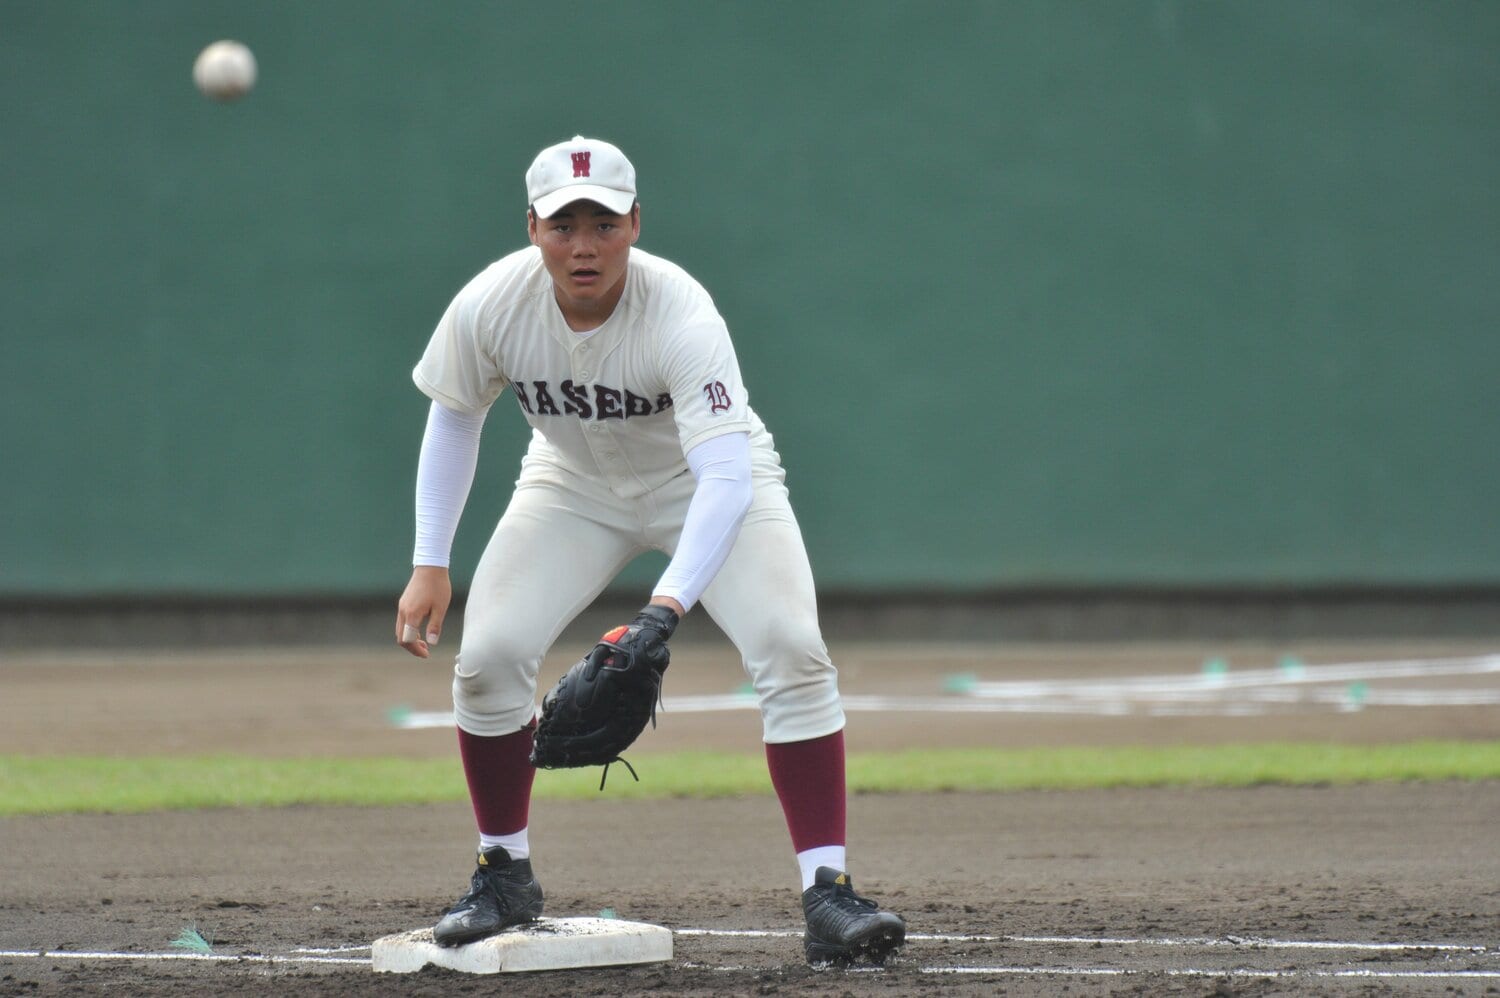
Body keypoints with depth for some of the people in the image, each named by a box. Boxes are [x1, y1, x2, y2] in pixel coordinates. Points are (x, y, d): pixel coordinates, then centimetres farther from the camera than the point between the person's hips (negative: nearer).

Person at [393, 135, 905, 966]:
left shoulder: (680, 314, -36)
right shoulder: (491, 306, -25)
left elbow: (726, 477, -44)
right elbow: (453, 420, -5)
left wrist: (667, 608, -56)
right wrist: (430, 566, -10)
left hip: (707, 484, -3)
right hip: (574, 486, 3)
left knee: (791, 650, -23)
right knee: (488, 655, -14)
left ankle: (828, 895, -20)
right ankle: (505, 876, 8)